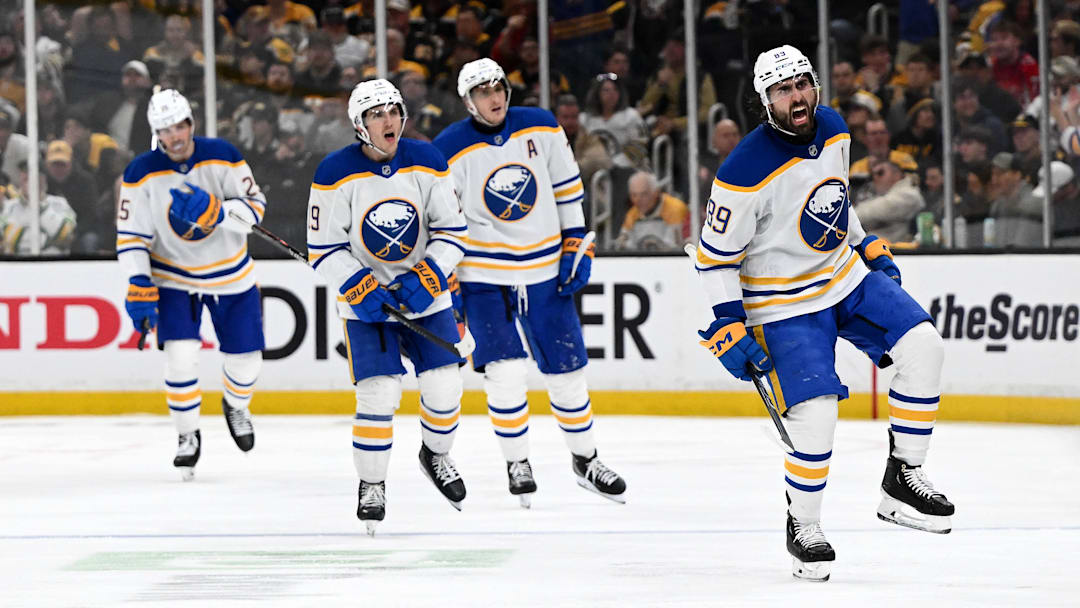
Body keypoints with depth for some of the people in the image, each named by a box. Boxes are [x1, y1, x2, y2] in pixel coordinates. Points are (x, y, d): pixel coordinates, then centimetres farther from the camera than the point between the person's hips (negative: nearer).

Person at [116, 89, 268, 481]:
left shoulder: (222, 156, -14)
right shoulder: (142, 173, -15)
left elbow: (254, 206, -13)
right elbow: (131, 235, -10)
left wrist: (216, 212, -32)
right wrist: (139, 287, -19)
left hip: (231, 275, 2)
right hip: (173, 278, -1)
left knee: (246, 358, 8)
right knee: (180, 356, -18)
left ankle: (236, 406, 43)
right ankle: (188, 437, 3)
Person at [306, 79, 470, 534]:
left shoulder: (426, 163, -6)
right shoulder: (336, 173, -14)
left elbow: (453, 229, -1)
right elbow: (324, 249, -9)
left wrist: (427, 278, -15)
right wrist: (361, 289, -21)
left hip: (424, 292, 3)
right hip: (366, 302, -3)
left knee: (444, 386, -2)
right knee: (378, 392, -14)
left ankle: (436, 454, 29)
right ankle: (371, 487, 3)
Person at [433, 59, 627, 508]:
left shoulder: (541, 129, -1)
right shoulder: (449, 151, -8)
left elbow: (568, 191, 8)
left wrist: (576, 248, 3)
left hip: (544, 268, 3)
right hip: (484, 276, -3)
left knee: (567, 368, 7)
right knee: (505, 370, -13)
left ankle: (585, 459, 25)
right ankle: (517, 463, 5)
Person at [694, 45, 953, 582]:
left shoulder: (832, 129, -3)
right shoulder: (746, 173, -25)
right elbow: (714, 256, -16)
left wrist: (870, 251, 20)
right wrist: (729, 329, -18)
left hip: (846, 276, 7)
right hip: (784, 306, -7)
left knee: (923, 348, -9)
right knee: (815, 419, -17)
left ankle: (903, 479, 3)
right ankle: (803, 528, 7)